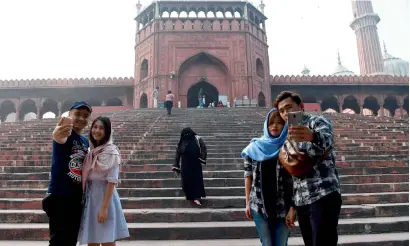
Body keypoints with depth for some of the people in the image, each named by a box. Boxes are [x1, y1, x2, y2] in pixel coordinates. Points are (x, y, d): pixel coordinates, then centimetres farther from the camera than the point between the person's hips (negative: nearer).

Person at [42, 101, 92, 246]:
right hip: (59, 197, -7)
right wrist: (58, 135, -60)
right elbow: (60, 139, -38)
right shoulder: (66, 134, -11)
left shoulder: (85, 142, 11)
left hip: (77, 198, 8)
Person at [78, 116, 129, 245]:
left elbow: (112, 181, -16)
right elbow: (86, 177, 13)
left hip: (104, 195, -7)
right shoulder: (91, 150, 9)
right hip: (90, 196, 7)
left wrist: (104, 207, -19)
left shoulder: (111, 151, -12)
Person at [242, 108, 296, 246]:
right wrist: (247, 203, 4)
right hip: (259, 207, 1)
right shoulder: (255, 147, 2)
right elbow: (248, 176, 6)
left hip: (284, 208, -1)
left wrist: (293, 208, -8)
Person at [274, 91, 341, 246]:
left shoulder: (318, 121, -2)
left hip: (324, 196, -7)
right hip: (301, 202, 7)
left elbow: (326, 140, -26)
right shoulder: (290, 137, 20)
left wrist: (312, 137, -49)